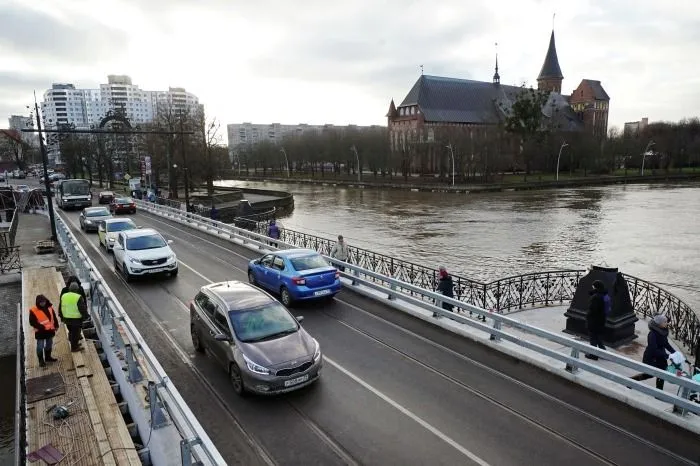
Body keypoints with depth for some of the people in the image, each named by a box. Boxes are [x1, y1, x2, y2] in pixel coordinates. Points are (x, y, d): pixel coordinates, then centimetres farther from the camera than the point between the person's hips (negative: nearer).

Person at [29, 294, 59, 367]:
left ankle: (48, 357, 34)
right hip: (40, 332, -5)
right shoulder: (33, 311, -13)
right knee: (40, 346, 0)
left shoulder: (50, 308, 3)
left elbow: (54, 317, 12)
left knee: (49, 345, 18)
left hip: (50, 330, 5)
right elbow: (32, 322, -14)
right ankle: (41, 360, 12)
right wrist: (41, 327, -22)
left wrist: (56, 325, 5)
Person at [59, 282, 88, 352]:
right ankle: (74, 347, 15)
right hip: (76, 319, -6)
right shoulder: (79, 297, -18)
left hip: (67, 319, 7)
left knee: (71, 332, 22)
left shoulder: (63, 296, 3)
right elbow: (83, 309, -16)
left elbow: (60, 308, 12)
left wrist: (62, 316, 23)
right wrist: (85, 315, -1)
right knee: (76, 333, 6)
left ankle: (74, 344, 37)